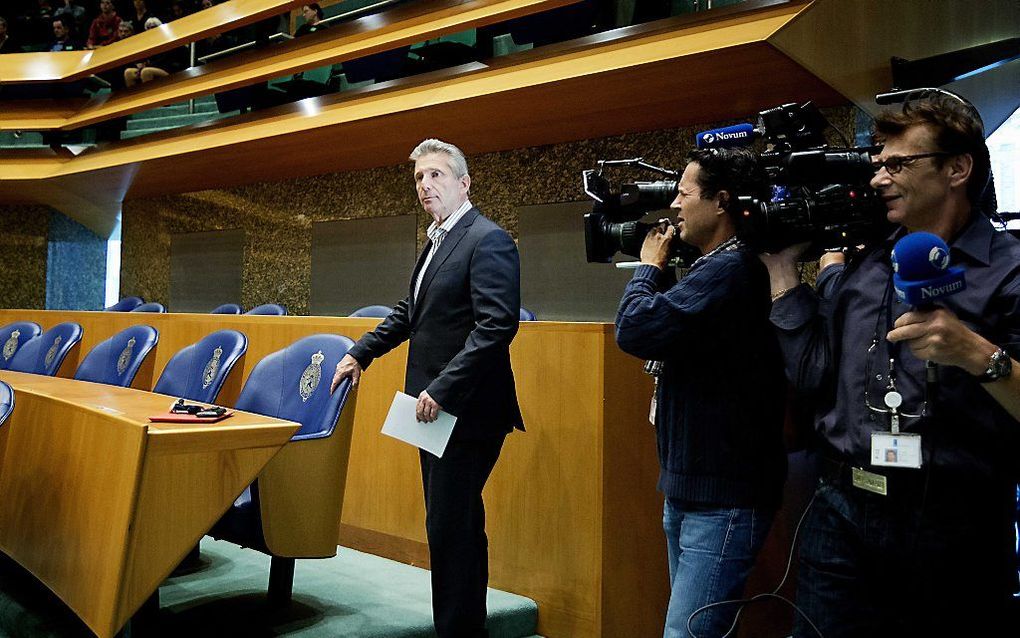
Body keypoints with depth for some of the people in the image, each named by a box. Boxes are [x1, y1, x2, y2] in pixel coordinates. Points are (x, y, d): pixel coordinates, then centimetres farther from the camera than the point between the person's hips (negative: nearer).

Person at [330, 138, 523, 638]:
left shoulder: (488, 241, -13)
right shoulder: (437, 242, 15)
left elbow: (497, 326, -23)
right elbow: (411, 312, 25)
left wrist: (443, 389, -24)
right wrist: (361, 352, 18)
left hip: (466, 409, -9)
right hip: (435, 408, 10)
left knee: (450, 527, -5)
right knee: (458, 523, 18)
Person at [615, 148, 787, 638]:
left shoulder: (731, 269, -20)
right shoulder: (718, 266, 12)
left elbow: (635, 328, -24)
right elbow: (667, 328, 19)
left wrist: (650, 265, -6)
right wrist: (660, 270, 8)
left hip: (722, 499, -11)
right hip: (687, 487, 11)